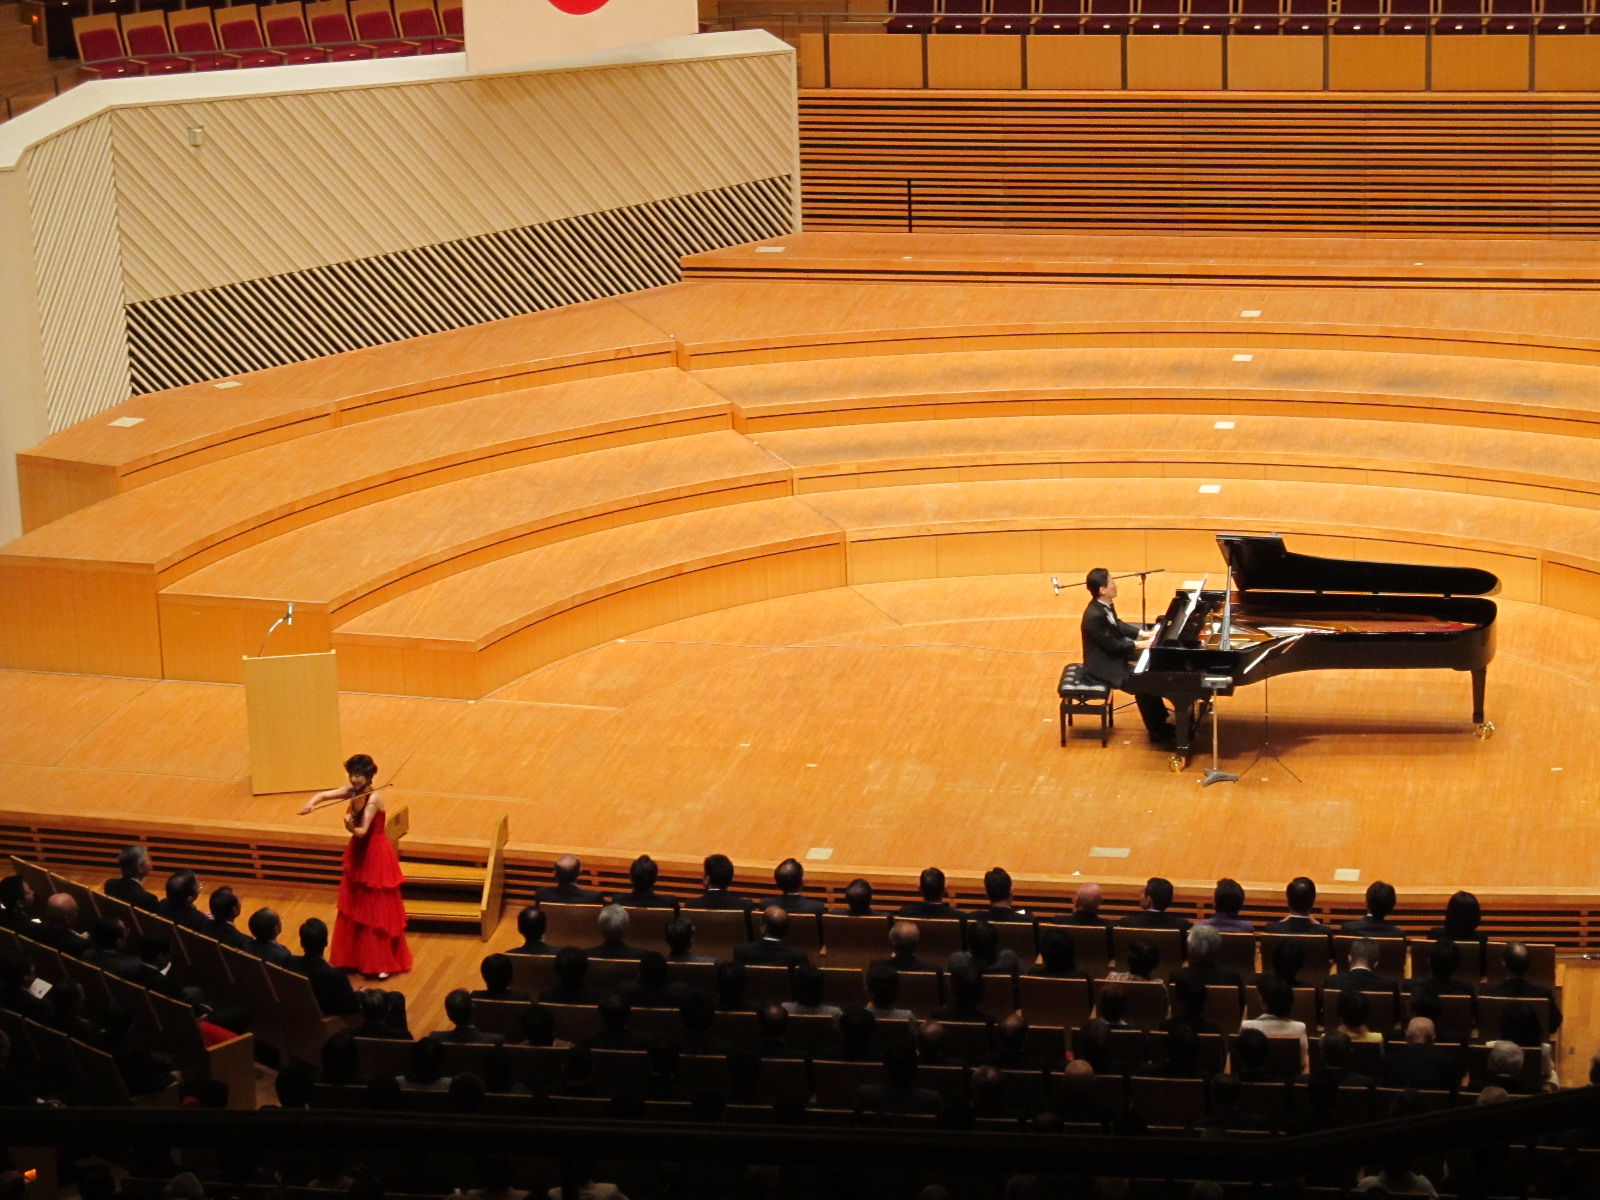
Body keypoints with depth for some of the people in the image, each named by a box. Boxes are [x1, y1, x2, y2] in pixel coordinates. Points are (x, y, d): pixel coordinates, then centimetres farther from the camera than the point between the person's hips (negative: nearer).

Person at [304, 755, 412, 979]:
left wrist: (351, 827, -51)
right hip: (357, 854, 8)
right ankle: (353, 957, 25)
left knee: (377, 912, -1)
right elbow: (324, 795, -6)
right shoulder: (352, 792, -1)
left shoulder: (373, 799, -21)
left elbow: (362, 831, -30)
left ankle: (384, 963, 6)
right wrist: (311, 803, -27)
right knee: (353, 910, 14)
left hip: (375, 857, -8)